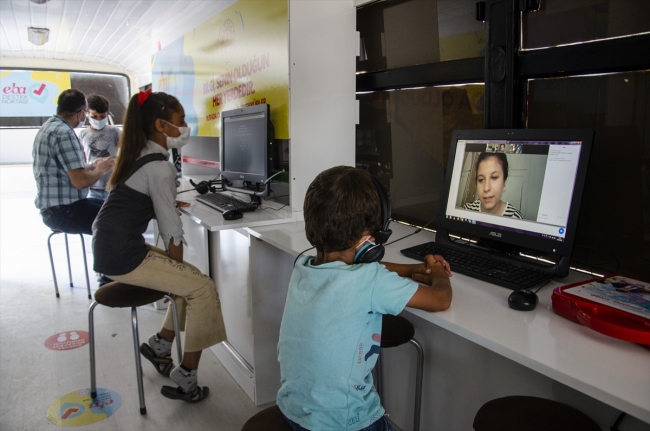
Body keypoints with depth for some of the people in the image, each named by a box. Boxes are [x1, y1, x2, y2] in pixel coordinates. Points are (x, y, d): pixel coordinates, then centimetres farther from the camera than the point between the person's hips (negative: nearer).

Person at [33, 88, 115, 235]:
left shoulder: (49, 126, 13)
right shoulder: (64, 132, -18)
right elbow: (80, 181, -23)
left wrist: (91, 165, 17)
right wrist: (100, 170, -6)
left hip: (54, 205, 11)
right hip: (62, 210, -11)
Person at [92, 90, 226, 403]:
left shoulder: (138, 155, 12)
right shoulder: (160, 167, -17)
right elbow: (171, 231, -15)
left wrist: (168, 203, 13)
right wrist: (178, 266, -3)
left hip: (109, 246, 10)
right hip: (123, 256, -10)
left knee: (190, 279, 15)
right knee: (202, 288, -8)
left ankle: (159, 345, 23)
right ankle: (185, 380, -1)